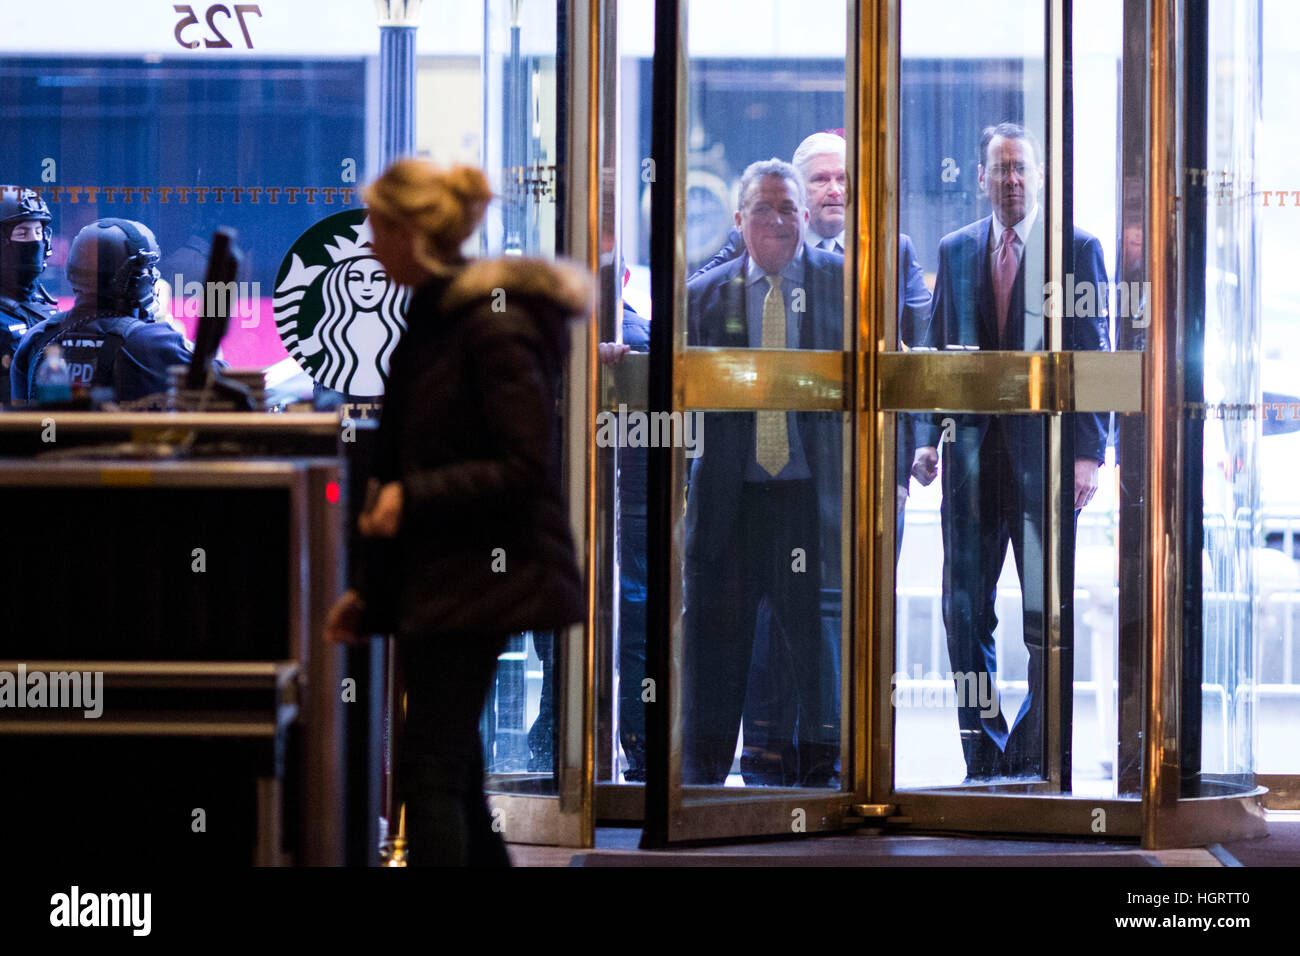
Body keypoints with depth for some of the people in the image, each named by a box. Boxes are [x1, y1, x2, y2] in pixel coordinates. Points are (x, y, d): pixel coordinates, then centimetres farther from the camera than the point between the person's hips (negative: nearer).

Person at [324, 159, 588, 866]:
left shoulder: (496, 324, -14)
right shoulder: (431, 322, 15)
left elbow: (525, 466, -19)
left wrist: (412, 496, -17)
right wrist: (371, 594, 18)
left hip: (476, 579, -10)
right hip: (433, 582, 10)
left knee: (430, 771, -10)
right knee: (454, 774, 12)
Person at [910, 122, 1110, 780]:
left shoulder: (1078, 250, 1)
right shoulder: (955, 251, 12)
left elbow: (1095, 354, -1)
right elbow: (934, 350, 14)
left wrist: (1089, 452, -9)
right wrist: (927, 435, 3)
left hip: (1045, 448, -3)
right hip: (972, 452, 4)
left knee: (1047, 617, -2)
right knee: (964, 610, 4)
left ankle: (1036, 762, 7)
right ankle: (984, 757, 12)